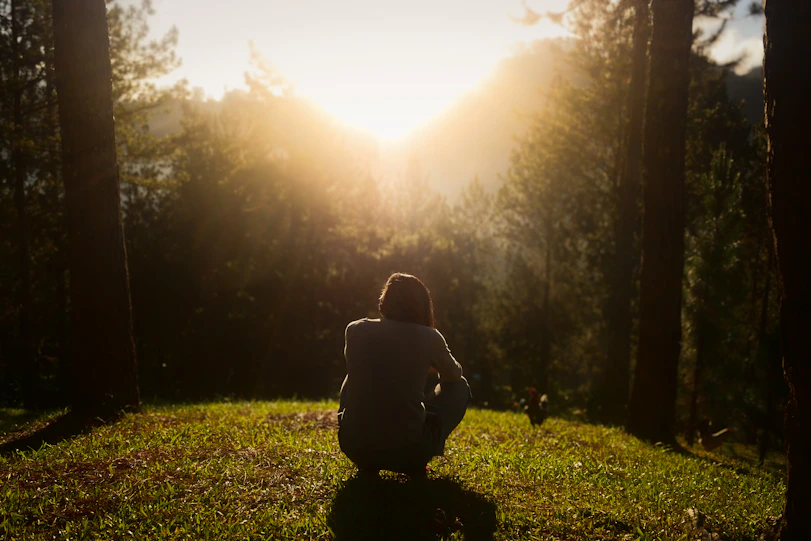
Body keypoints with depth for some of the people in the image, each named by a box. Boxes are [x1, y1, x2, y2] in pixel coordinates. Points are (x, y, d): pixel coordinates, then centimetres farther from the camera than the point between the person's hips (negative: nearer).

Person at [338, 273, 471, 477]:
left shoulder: (355, 330, -2)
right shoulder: (429, 337, -7)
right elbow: (453, 375, 15)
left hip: (354, 447, 2)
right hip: (409, 451, -2)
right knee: (459, 387, 19)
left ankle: (366, 463, 22)